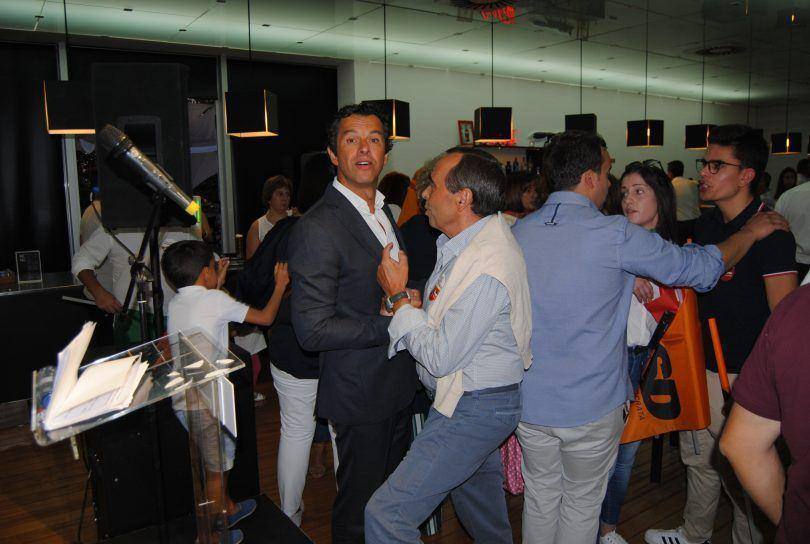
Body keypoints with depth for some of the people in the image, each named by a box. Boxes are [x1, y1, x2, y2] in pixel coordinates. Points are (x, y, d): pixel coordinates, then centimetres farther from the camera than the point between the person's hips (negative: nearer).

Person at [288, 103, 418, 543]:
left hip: (399, 385, 8)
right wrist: (392, 324, -21)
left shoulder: (384, 213, 9)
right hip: (359, 394, -8)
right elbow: (312, 330, -24)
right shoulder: (318, 228, -21)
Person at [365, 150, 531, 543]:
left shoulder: (486, 272, -30)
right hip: (477, 397, 10)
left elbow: (439, 358, -24)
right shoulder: (487, 228, 1)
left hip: (472, 409, -10)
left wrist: (397, 297, -16)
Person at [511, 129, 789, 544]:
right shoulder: (616, 235, -18)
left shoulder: (517, 232, -3)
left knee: (540, 496, 21)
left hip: (529, 401, 4)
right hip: (590, 407, -4)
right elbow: (701, 268, -8)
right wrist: (751, 231, 11)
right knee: (582, 503, 17)